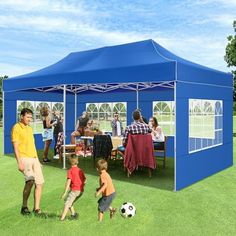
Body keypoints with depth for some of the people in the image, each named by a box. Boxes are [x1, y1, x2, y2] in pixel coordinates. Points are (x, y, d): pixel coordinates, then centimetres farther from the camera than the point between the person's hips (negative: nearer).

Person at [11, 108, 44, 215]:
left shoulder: (29, 128, 17)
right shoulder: (16, 128, -5)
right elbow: (15, 147, -11)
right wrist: (19, 163, -18)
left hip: (34, 158, 7)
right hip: (24, 158, -7)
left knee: (39, 183, 2)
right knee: (30, 181, -23)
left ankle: (36, 208, 12)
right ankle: (24, 206, -5)